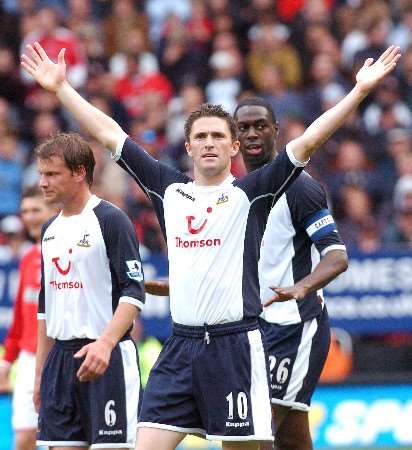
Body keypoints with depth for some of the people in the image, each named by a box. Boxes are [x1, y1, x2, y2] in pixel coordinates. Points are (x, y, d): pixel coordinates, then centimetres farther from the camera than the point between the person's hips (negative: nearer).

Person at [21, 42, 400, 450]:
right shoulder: (168, 189, 12)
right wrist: (61, 87, 20)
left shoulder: (249, 194, 1)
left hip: (236, 345, -3)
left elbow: (307, 142, -7)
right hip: (181, 344, 3)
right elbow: (108, 134, 17)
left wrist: (359, 91, -14)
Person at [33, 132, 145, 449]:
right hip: (60, 357, 7)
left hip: (108, 358, -7)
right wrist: (40, 374, 19)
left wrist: (105, 344, -26)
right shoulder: (50, 229, 16)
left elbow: (134, 292, -14)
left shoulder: (111, 220, -7)